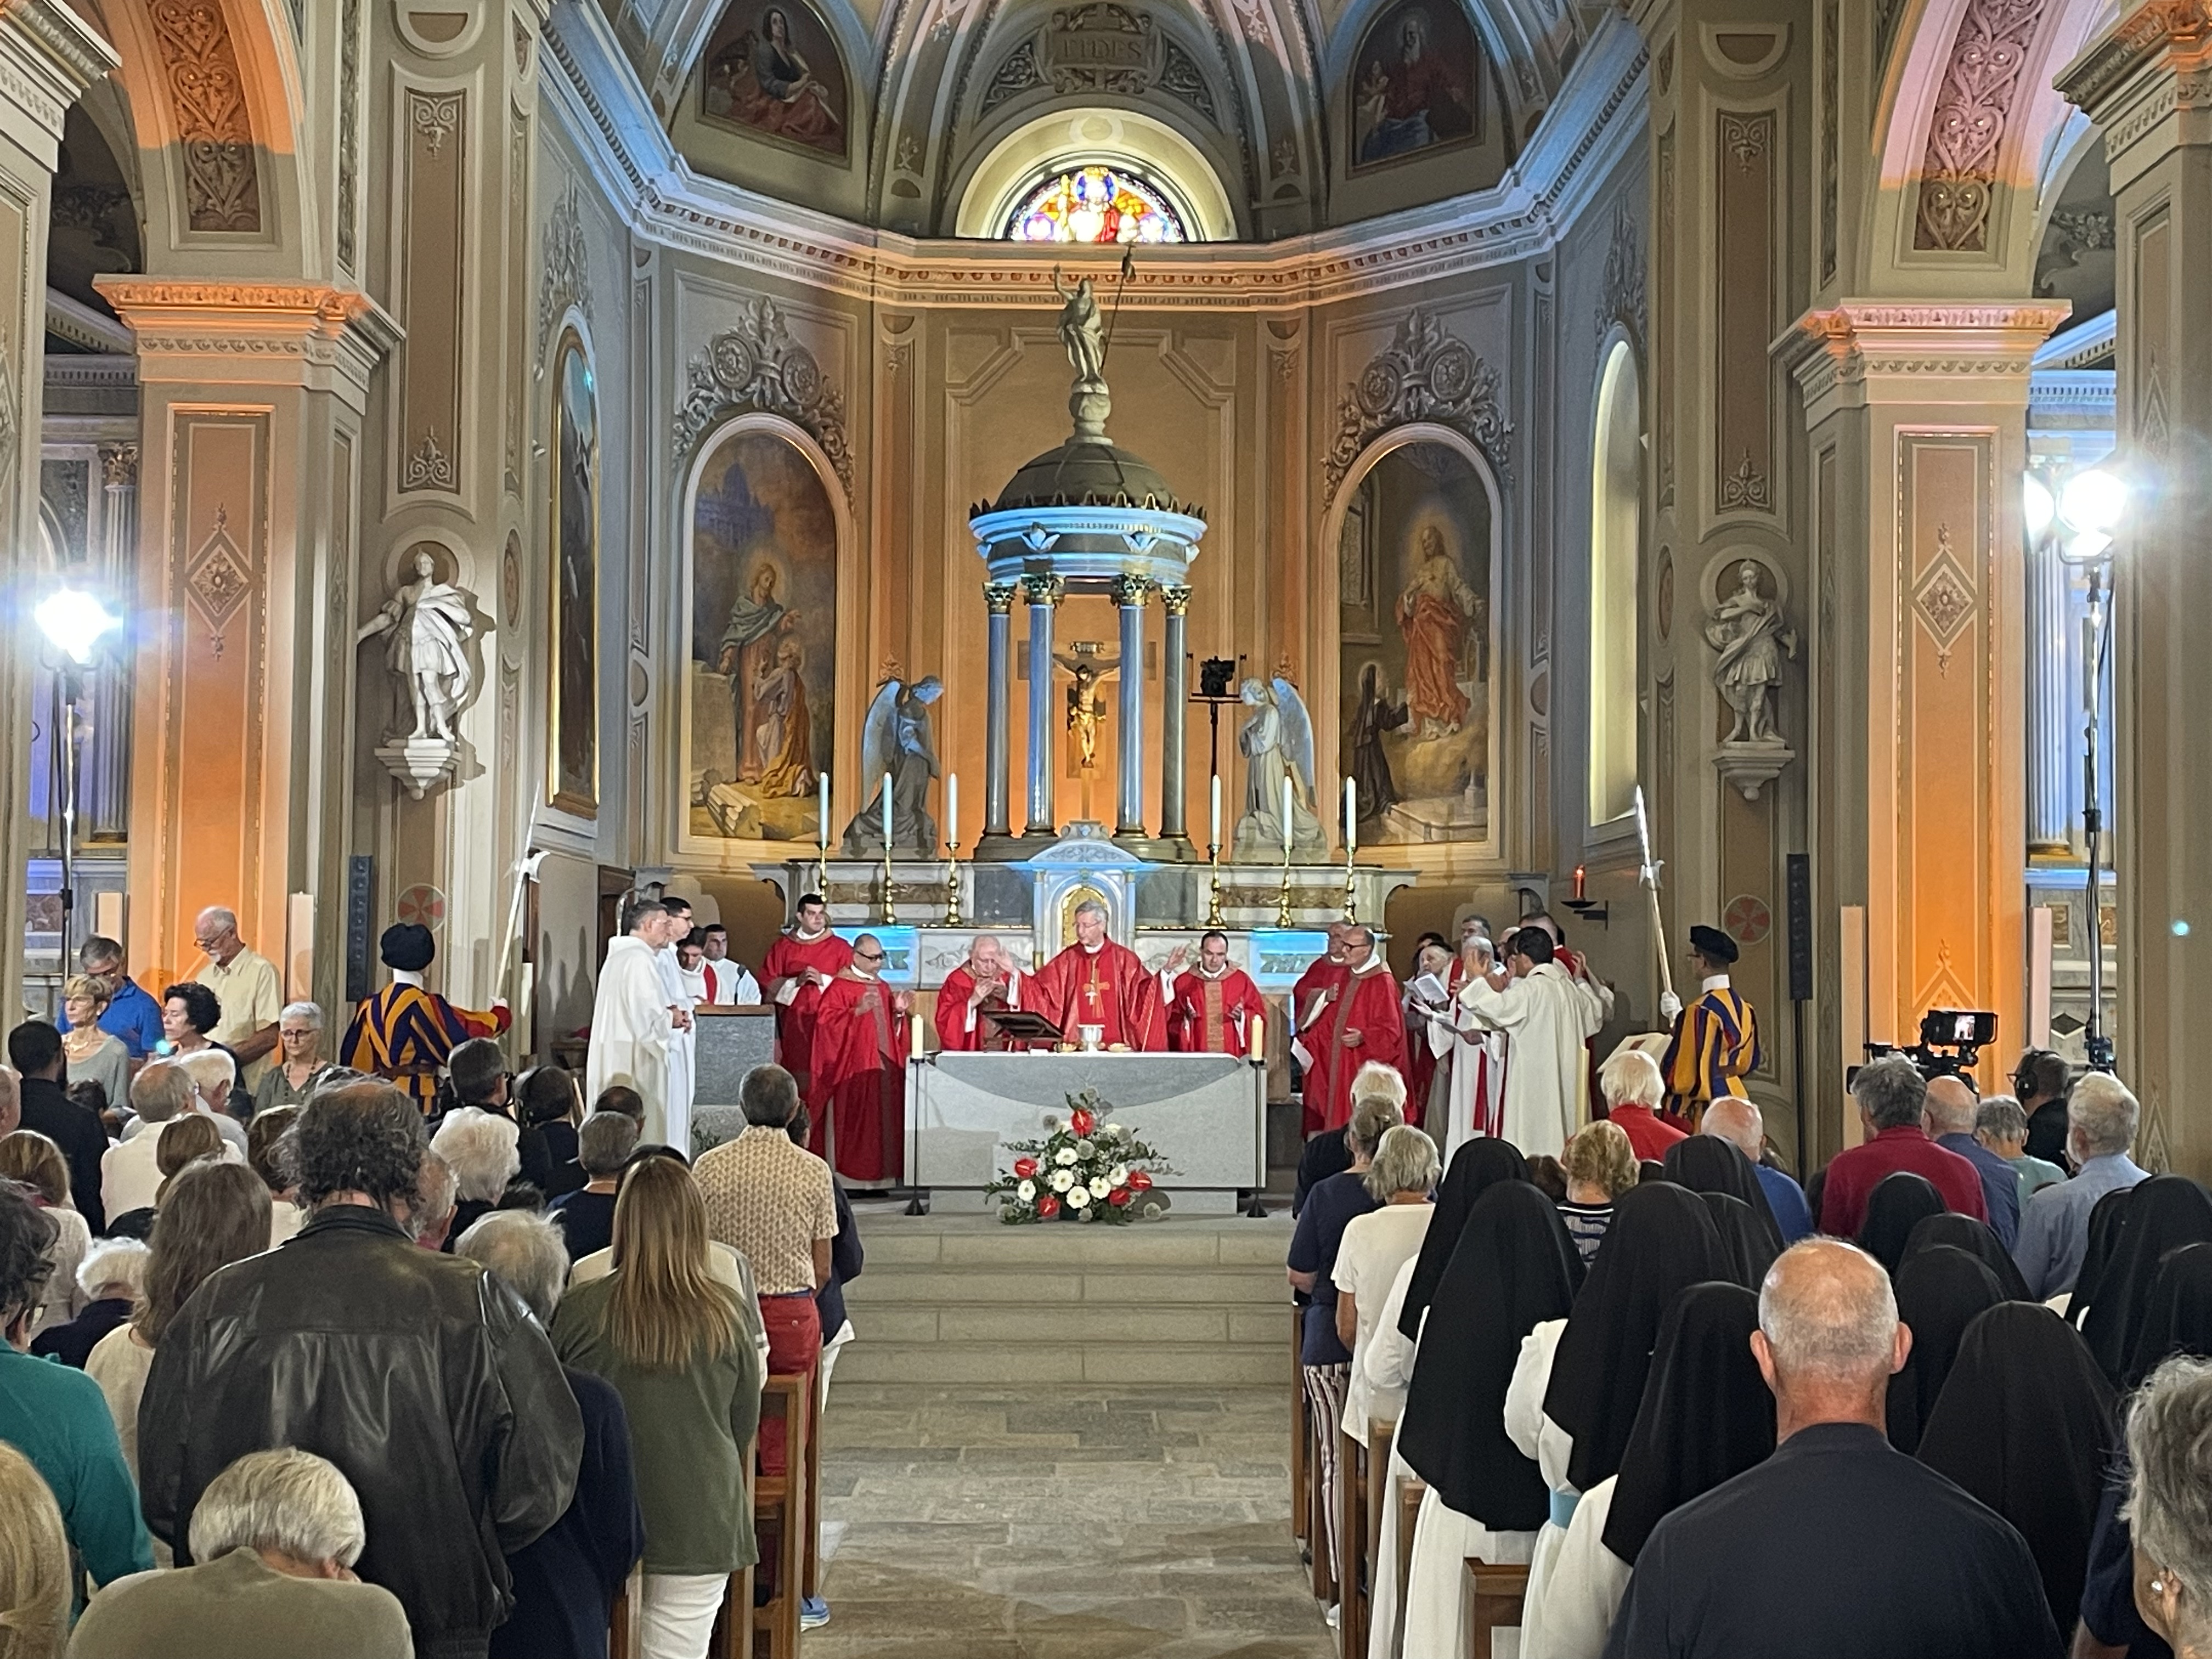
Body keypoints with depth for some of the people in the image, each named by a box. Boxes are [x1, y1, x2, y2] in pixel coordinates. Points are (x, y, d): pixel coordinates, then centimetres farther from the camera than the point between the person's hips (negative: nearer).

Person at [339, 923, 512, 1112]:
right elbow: (472, 1029, -9)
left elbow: (352, 1059, 11)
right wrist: (499, 1012, 9)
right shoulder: (425, 1005, -13)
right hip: (417, 1096, -6)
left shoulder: (372, 1007, 5)